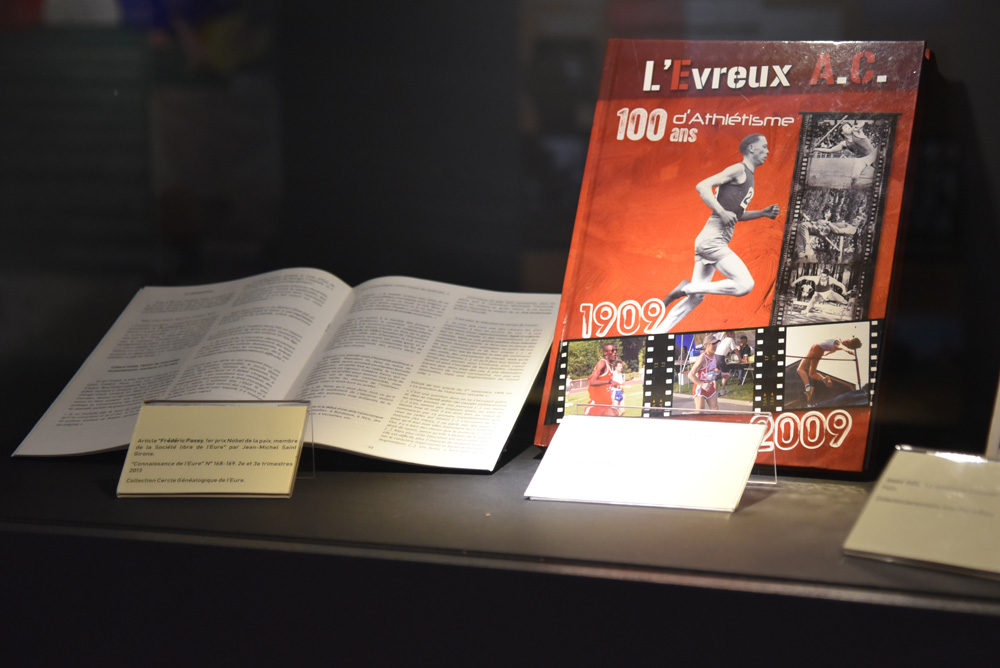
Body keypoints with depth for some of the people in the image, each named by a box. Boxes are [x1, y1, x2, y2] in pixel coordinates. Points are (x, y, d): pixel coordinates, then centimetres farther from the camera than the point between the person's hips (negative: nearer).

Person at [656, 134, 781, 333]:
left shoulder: (747, 176, 22)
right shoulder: (738, 170, -7)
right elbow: (702, 186, -17)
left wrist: (763, 213, 21)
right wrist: (722, 213, -23)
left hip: (709, 241, 10)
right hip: (713, 239, -10)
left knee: (696, 296, 11)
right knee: (745, 285, -16)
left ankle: (658, 333, 11)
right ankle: (687, 288, -11)